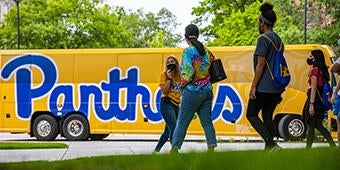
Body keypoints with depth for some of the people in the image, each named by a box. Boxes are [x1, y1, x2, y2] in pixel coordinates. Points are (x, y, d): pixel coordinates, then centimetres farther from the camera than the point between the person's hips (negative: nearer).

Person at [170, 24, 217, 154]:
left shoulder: (188, 51, -11)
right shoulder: (204, 51, 9)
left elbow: (188, 73, -16)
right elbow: (208, 68, 13)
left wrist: (183, 83, -1)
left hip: (192, 91, -6)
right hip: (207, 90, 6)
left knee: (182, 122, -1)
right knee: (207, 121, 6)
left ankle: (174, 149, 2)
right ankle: (211, 149, 2)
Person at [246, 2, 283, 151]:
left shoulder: (263, 39, -11)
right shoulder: (278, 40, 16)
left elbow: (261, 64, -16)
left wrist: (253, 86, -13)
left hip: (264, 87, -8)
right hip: (276, 87, 8)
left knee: (251, 114, 1)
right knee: (267, 116, 14)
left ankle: (271, 144, -13)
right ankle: (268, 149, 11)